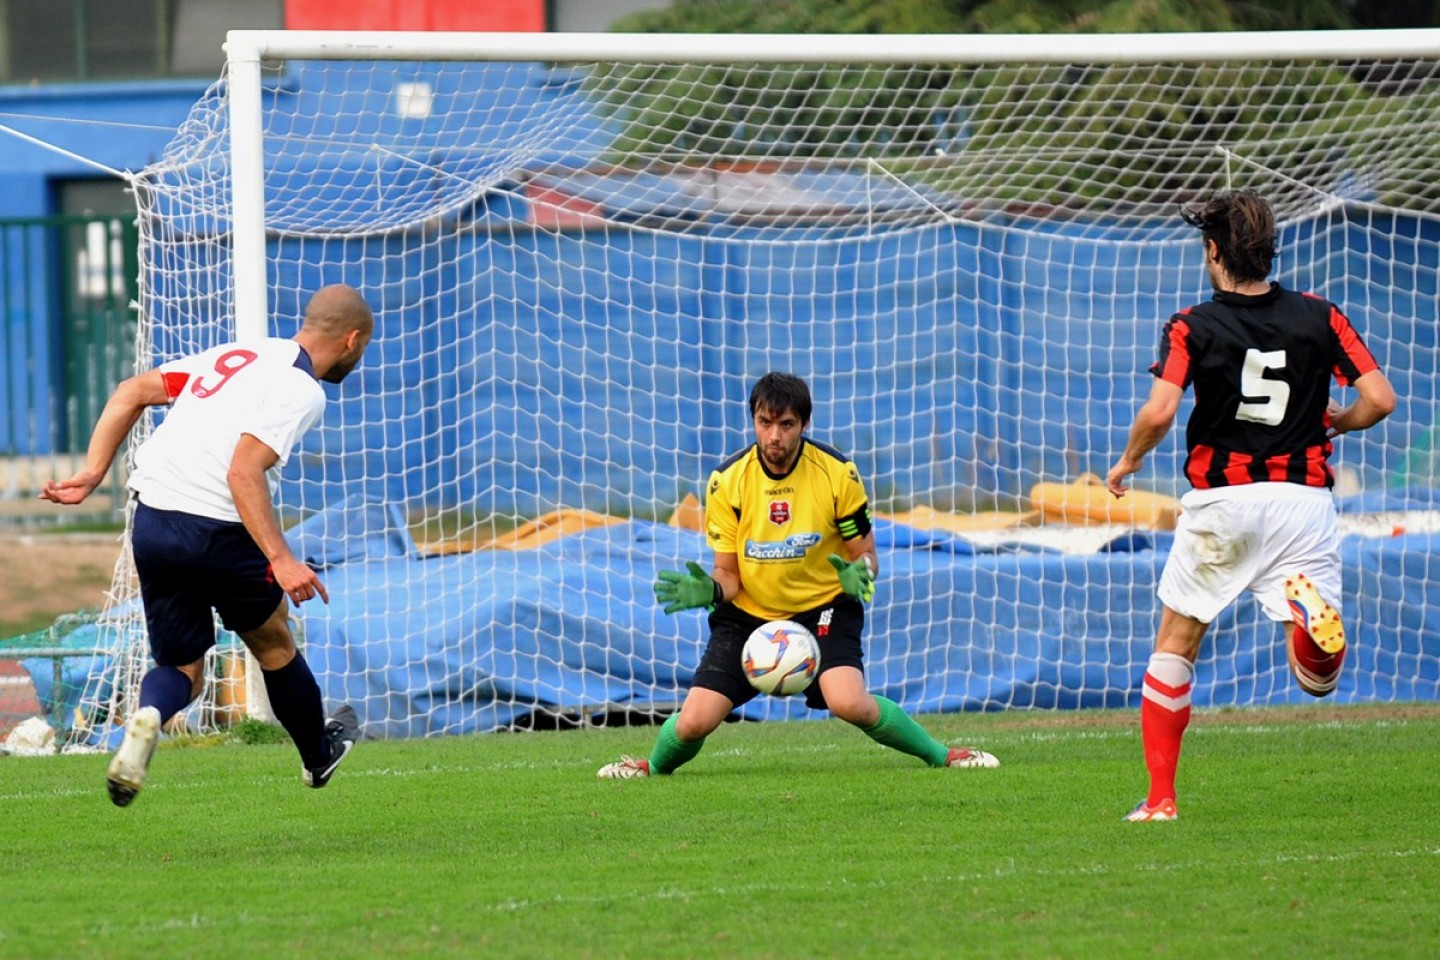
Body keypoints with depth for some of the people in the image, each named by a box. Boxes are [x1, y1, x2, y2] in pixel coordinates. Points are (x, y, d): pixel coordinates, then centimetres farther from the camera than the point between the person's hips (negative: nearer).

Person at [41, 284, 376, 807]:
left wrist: (92, 475, 11)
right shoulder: (302, 390, -8)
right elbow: (244, 471, -22)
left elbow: (131, 392, 14)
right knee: (274, 644, 21)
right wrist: (280, 558, -25)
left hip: (150, 526, 6)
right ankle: (319, 757, 38)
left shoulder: (239, 354, 16)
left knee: (182, 669, 14)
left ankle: (147, 718, -18)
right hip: (214, 529, -6)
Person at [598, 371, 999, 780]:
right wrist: (709, 591, -25)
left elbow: (864, 554, -2)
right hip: (748, 614, 2)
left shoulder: (838, 473, -13)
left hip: (823, 609, -1)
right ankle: (654, 767, 25)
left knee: (849, 703, -29)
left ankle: (940, 755, -4)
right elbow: (728, 573, -2)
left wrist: (859, 575, -26)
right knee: (693, 723, -11)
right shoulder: (727, 481, -10)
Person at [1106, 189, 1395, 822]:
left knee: (1175, 645, 16)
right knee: (1318, 679, 3)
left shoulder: (1193, 327, -4)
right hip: (1304, 497, 1)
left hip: (1221, 499, -1)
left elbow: (1159, 413, -17)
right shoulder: (1319, 317, 4)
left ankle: (1160, 796, 11)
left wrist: (1126, 463, 3)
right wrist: (1337, 422, 19)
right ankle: (1312, 612, -33)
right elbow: (1379, 399, -3)